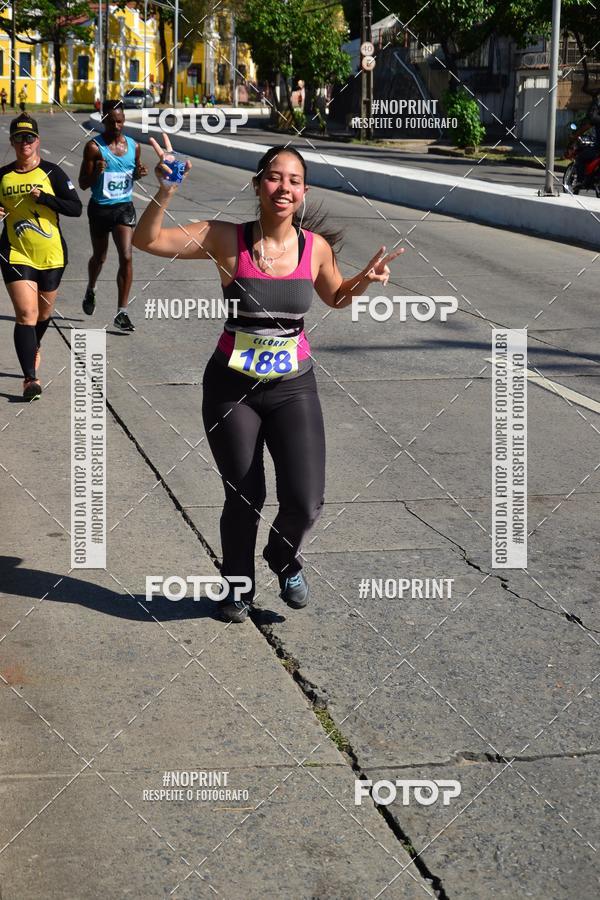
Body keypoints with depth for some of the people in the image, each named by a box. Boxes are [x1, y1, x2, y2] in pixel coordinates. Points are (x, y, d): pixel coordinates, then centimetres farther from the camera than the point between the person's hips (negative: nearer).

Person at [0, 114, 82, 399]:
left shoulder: (51, 172, -4)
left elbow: (76, 208, -8)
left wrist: (43, 197, -19)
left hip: (51, 255, 1)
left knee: (44, 312, 18)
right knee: (26, 314, -15)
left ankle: (33, 350, 50)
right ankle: (31, 378, -19)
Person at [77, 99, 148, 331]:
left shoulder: (133, 145, 2)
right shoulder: (94, 147, -10)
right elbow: (83, 184, -8)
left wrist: (139, 173, -4)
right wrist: (96, 172, -28)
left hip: (124, 208, 2)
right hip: (100, 208, -2)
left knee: (126, 257, -12)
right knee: (99, 257, 15)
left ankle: (122, 312, -8)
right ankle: (91, 290, 48)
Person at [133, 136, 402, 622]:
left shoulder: (317, 248, -2)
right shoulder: (226, 239, -9)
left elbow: (335, 297, 18)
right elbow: (146, 240, -10)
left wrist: (365, 279, -1)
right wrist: (166, 192, -26)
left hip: (293, 386, 1)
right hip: (232, 386, -1)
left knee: (305, 503, -9)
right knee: (244, 500, 7)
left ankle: (284, 557, 27)